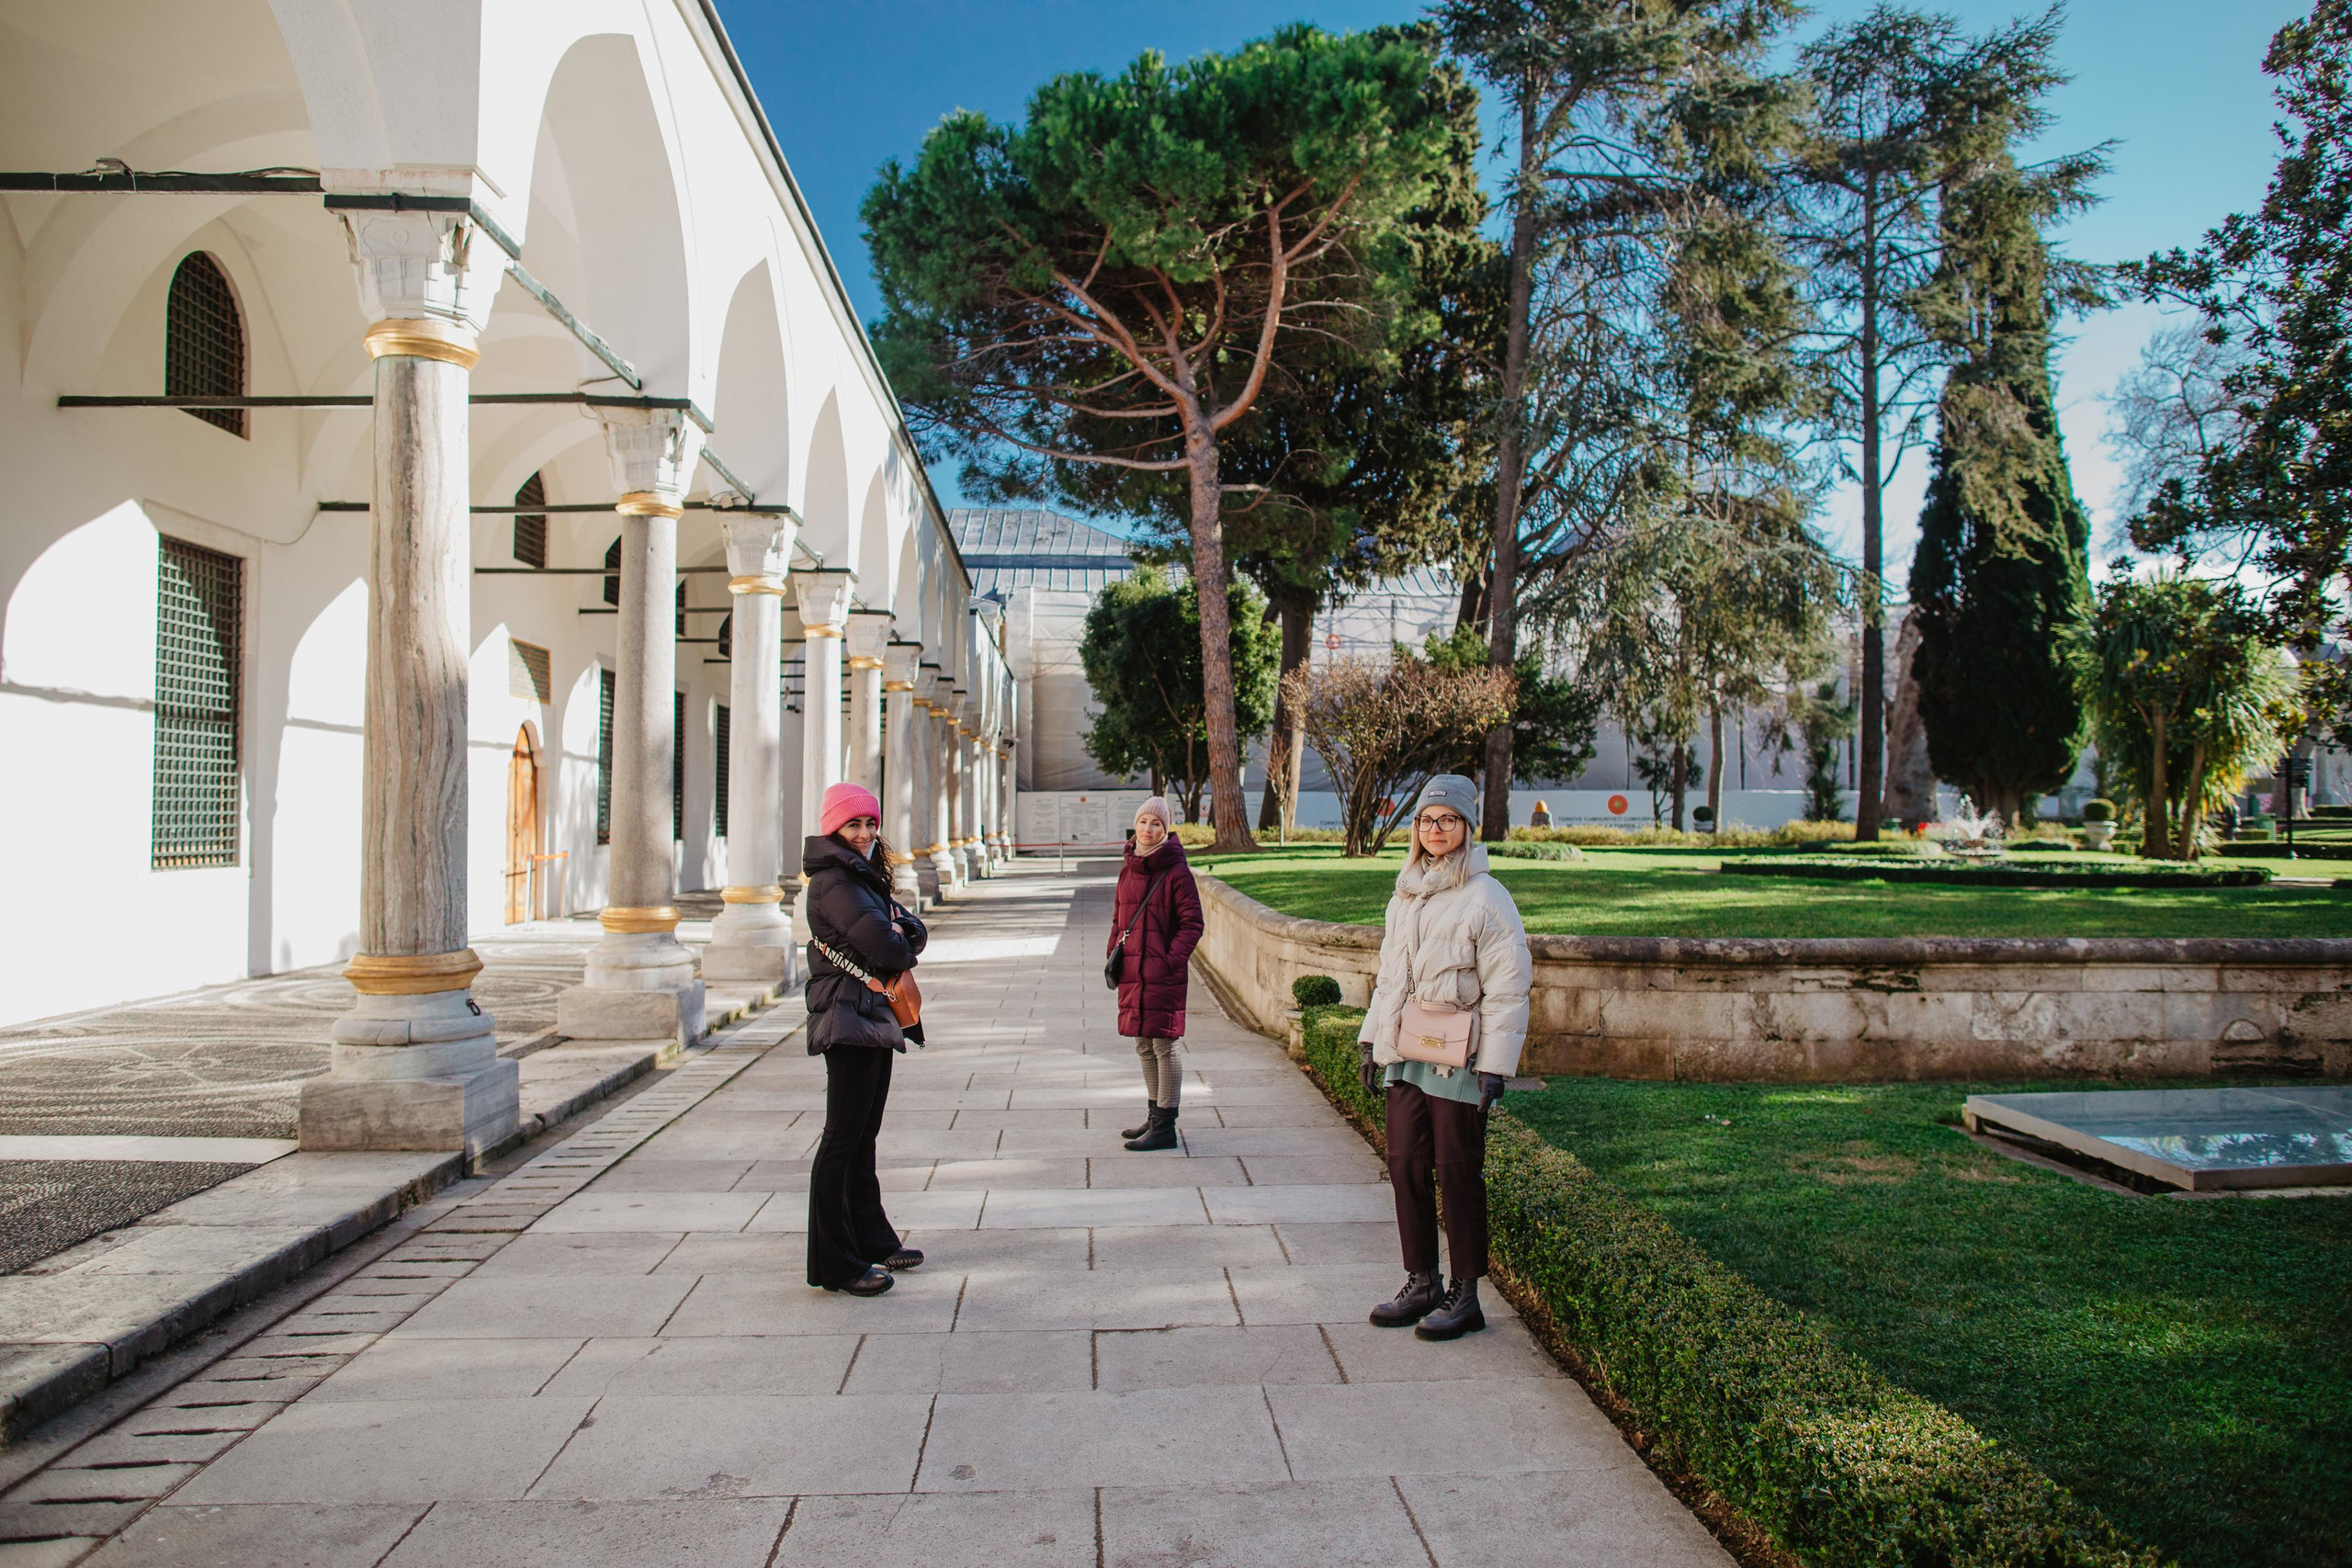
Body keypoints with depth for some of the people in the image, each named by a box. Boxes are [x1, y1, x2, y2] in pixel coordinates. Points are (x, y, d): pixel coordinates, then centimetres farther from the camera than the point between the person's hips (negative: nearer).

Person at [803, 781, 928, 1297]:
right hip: (849, 1019, -10)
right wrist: (901, 949, -2)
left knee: (863, 1138, 17)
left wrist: (902, 939, -9)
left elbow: (914, 930, 12)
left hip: (875, 1017, 10)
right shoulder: (834, 881, -13)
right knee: (842, 1140, -6)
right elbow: (882, 945, -23)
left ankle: (871, 1240, 28)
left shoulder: (864, 878, 18)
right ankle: (834, 1263, -1)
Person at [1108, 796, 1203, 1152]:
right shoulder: (1128, 871, 12)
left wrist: (1172, 959, -18)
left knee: (1163, 1046, -3)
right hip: (1132, 973, 8)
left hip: (1163, 975, -7)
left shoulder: (1177, 872, -9)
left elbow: (1192, 923, -10)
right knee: (1144, 1047, 16)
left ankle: (1165, 1128, 4)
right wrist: (1113, 955, 8)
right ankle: (1154, 1117, 29)